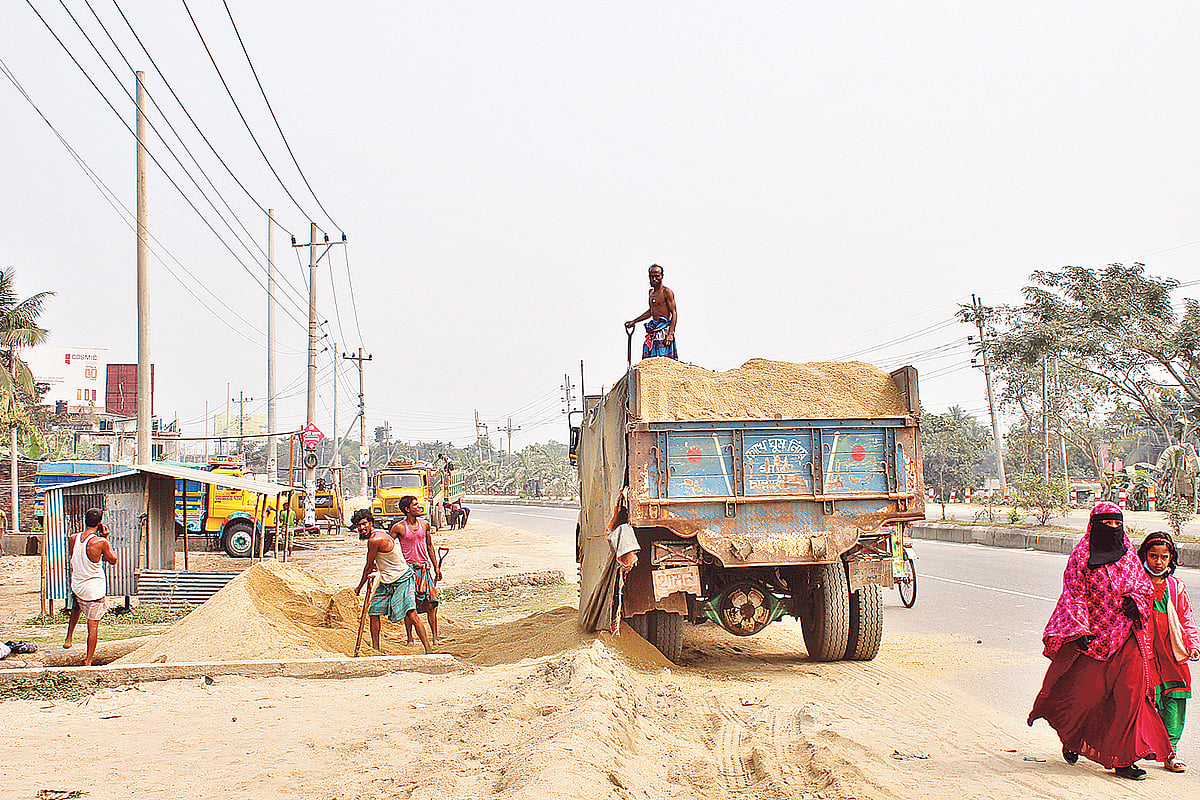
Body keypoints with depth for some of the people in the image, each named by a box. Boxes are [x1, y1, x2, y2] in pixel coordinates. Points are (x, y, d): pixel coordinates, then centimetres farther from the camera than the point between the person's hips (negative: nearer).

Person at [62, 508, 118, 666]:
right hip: (95, 591, -5)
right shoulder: (100, 542, -20)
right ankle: (88, 661, 10)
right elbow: (113, 560, -3)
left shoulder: (73, 539, -7)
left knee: (76, 607, 38)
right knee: (93, 626, 6)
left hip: (76, 587, 5)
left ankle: (69, 636, 32)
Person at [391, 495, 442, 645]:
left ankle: (435, 637, 2)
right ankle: (410, 639, 9)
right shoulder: (399, 528, -6)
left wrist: (436, 568, 15)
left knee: (431, 602, -3)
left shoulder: (424, 525, 7)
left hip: (425, 567, 3)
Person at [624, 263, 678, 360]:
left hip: (664, 330, -8)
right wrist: (634, 321, 33)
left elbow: (674, 313, -12)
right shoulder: (651, 292, 17)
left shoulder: (667, 292, -7)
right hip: (653, 332, 8)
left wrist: (670, 334, -22)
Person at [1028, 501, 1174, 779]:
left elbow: (1144, 585, 18)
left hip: (1126, 635, 4)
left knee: (1130, 691, -6)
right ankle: (1070, 736, 29)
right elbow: (1075, 597, -6)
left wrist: (1134, 600, -5)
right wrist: (1081, 631, -15)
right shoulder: (1081, 558, -3)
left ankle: (1122, 758, 1)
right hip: (1091, 635, -3)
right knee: (1085, 691, -3)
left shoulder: (1129, 557, 10)